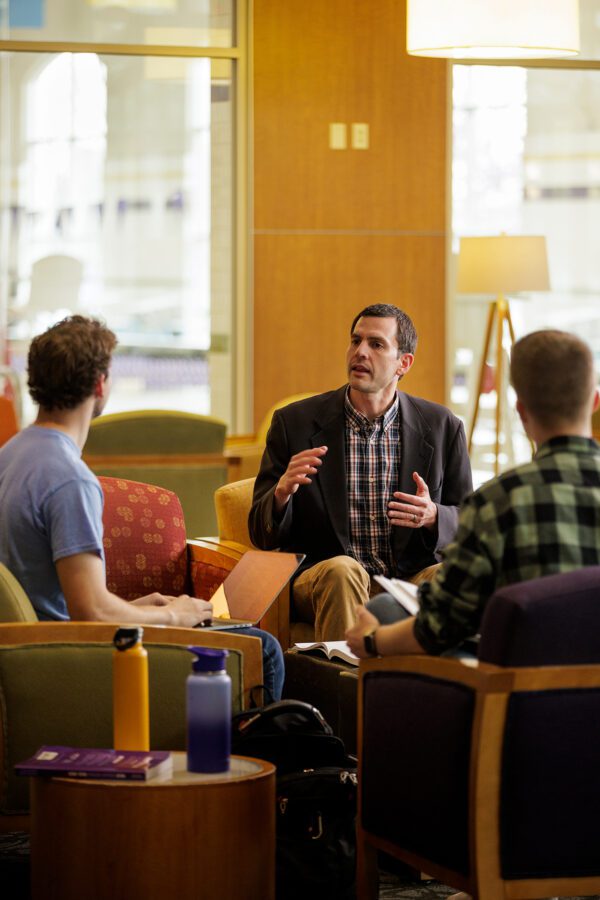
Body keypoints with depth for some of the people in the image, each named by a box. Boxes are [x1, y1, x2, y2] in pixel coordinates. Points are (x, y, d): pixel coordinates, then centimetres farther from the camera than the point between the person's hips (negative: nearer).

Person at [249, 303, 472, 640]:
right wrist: (281, 494, -19)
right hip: (321, 583, -1)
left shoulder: (442, 427, 6)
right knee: (341, 571, -34)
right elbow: (262, 534, 4)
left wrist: (433, 517, -13)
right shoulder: (295, 422, 3)